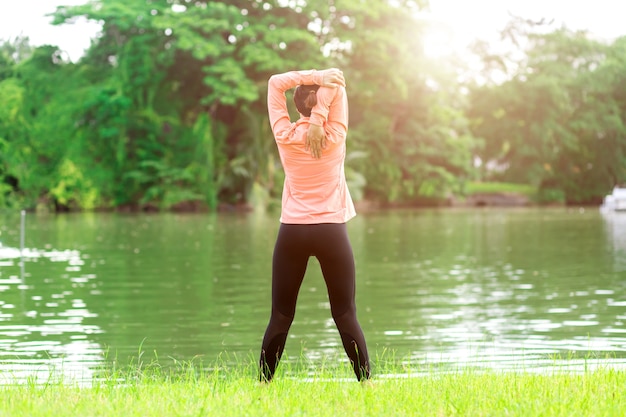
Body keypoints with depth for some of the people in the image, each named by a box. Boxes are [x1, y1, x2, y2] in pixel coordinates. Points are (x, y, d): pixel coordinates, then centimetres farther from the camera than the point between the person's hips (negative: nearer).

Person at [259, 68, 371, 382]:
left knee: (281, 316, 5)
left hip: (292, 232, 1)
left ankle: (264, 383, 4)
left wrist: (315, 77, -4)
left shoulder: (285, 136, -1)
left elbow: (276, 82, 4)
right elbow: (338, 87, 5)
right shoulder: (335, 137, -4)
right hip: (331, 232, -1)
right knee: (345, 315, 2)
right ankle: (365, 381, 0)